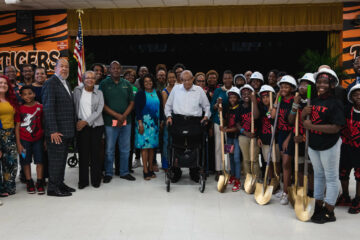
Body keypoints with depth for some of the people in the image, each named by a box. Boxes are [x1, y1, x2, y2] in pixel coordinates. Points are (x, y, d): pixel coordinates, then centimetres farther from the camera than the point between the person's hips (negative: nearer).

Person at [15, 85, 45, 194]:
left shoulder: (40, 107, 0)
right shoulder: (20, 109, -2)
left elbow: (43, 124, 4)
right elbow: (17, 126, -1)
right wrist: (18, 143, -5)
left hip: (38, 138, 0)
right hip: (24, 139, 0)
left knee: (39, 160, 1)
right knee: (26, 161, 6)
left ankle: (40, 183, 10)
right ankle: (29, 183, 18)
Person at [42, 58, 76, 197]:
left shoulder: (66, 83, 16)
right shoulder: (50, 83, -11)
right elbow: (48, 108, -17)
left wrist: (72, 127, 14)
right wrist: (53, 131, -22)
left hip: (67, 130, 9)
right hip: (56, 131, -8)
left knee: (62, 158, 16)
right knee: (56, 159, -1)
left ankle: (60, 183, 27)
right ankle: (53, 188, 10)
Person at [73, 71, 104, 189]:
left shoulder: (99, 93, 6)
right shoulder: (77, 90, 7)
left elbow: (99, 110, -2)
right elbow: (74, 106, 7)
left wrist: (86, 121, -11)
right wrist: (78, 121, -4)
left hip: (96, 125, 0)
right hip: (81, 126, 0)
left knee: (95, 152, 1)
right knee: (83, 153, -1)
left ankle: (96, 180, 13)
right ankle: (83, 180, 10)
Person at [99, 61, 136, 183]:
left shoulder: (127, 84, 10)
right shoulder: (104, 84, 0)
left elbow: (131, 102, 8)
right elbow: (102, 104, -6)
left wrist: (124, 116, -8)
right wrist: (117, 115, -14)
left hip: (126, 121, 3)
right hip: (110, 121, -3)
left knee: (125, 149, 10)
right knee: (109, 149, 3)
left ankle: (124, 172, 22)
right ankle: (108, 173, 16)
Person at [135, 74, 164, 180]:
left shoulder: (157, 94, 11)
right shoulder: (140, 94, 0)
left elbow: (161, 109, 14)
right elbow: (137, 109, -5)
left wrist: (161, 121, 8)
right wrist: (140, 123, -13)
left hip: (155, 122, 4)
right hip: (144, 122, -4)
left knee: (152, 146, 7)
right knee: (145, 146, -5)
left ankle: (151, 169, 16)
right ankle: (145, 171, 0)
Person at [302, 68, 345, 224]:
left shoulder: (335, 103, -14)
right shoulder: (313, 102, 7)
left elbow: (336, 128, -24)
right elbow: (305, 122, 14)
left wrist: (312, 127, -22)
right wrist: (303, 114, -8)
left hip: (329, 146, -7)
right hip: (313, 145, 7)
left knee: (331, 178, 5)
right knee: (318, 175, 18)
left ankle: (329, 212, 15)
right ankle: (318, 206, 32)